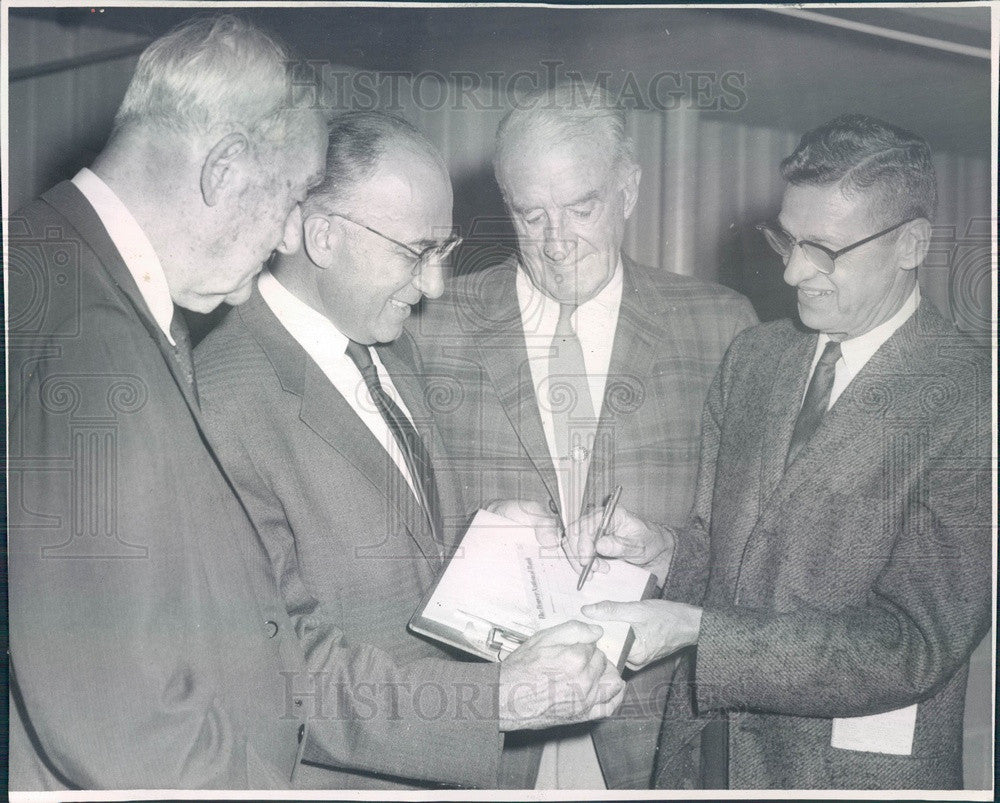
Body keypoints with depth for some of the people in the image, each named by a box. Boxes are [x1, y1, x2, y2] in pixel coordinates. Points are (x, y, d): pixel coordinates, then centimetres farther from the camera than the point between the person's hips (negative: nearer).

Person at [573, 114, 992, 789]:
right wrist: (663, 547, -12)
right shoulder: (753, 358, 2)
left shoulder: (972, 401, -18)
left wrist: (696, 628, -26)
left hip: (856, 769, -5)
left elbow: (916, 642, -22)